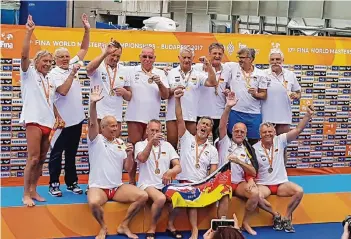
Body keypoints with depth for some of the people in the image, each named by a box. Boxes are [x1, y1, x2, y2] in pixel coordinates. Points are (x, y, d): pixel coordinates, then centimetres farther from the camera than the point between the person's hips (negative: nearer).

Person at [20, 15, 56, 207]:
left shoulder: (50, 81, 20)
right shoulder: (29, 74, 2)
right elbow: (24, 55, -15)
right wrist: (29, 32, -21)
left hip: (48, 122, 7)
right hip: (34, 120, -7)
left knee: (41, 159, 8)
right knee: (33, 158, -12)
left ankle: (33, 191, 16)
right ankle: (26, 195, -5)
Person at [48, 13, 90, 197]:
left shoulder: (72, 65, 8)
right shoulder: (54, 73, -8)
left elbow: (84, 49, 12)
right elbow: (63, 91, -21)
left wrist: (87, 30, 3)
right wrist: (73, 74, -21)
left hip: (76, 119, 6)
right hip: (62, 120, -6)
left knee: (71, 153, 13)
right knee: (57, 153, 2)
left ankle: (72, 183, 21)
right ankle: (54, 184, 9)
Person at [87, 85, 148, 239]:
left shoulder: (121, 143, 11)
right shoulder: (96, 140, -2)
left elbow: (128, 168, 9)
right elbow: (93, 123, -22)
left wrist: (129, 154, -10)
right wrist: (93, 104, -36)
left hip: (118, 187, 5)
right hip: (98, 187, -5)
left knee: (143, 196, -15)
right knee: (93, 202, -37)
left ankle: (124, 226, 1)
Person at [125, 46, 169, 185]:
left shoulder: (160, 73, 7)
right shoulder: (131, 71, 3)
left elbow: (165, 96, 1)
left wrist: (159, 83, -14)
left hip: (152, 118, 2)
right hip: (135, 116, -2)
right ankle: (132, 180, 7)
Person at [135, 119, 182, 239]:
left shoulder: (167, 145, 12)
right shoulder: (140, 144, 3)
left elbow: (178, 167, 4)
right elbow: (142, 159, -20)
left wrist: (170, 172, -19)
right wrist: (151, 142, -33)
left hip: (164, 184, 4)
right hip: (147, 184, -4)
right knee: (161, 198, -35)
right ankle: (152, 229, -13)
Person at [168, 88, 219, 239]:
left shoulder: (212, 150, 12)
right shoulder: (186, 139, 8)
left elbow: (213, 172, 7)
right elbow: (180, 119, -5)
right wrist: (177, 99, -18)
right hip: (184, 182, -1)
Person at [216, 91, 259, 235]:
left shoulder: (247, 150, 15)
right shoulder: (225, 142, 8)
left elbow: (253, 172, 8)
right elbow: (222, 126, -11)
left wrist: (239, 161, -10)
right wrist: (228, 107, -26)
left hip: (239, 183, 3)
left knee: (255, 193, -25)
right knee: (224, 198, -35)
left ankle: (245, 223, -5)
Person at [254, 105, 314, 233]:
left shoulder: (280, 141, -2)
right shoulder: (255, 149, -6)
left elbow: (298, 129, -12)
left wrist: (308, 115, -25)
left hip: (281, 183, 2)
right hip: (263, 184, -2)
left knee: (299, 191, -25)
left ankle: (287, 217, -6)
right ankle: (275, 215, -7)